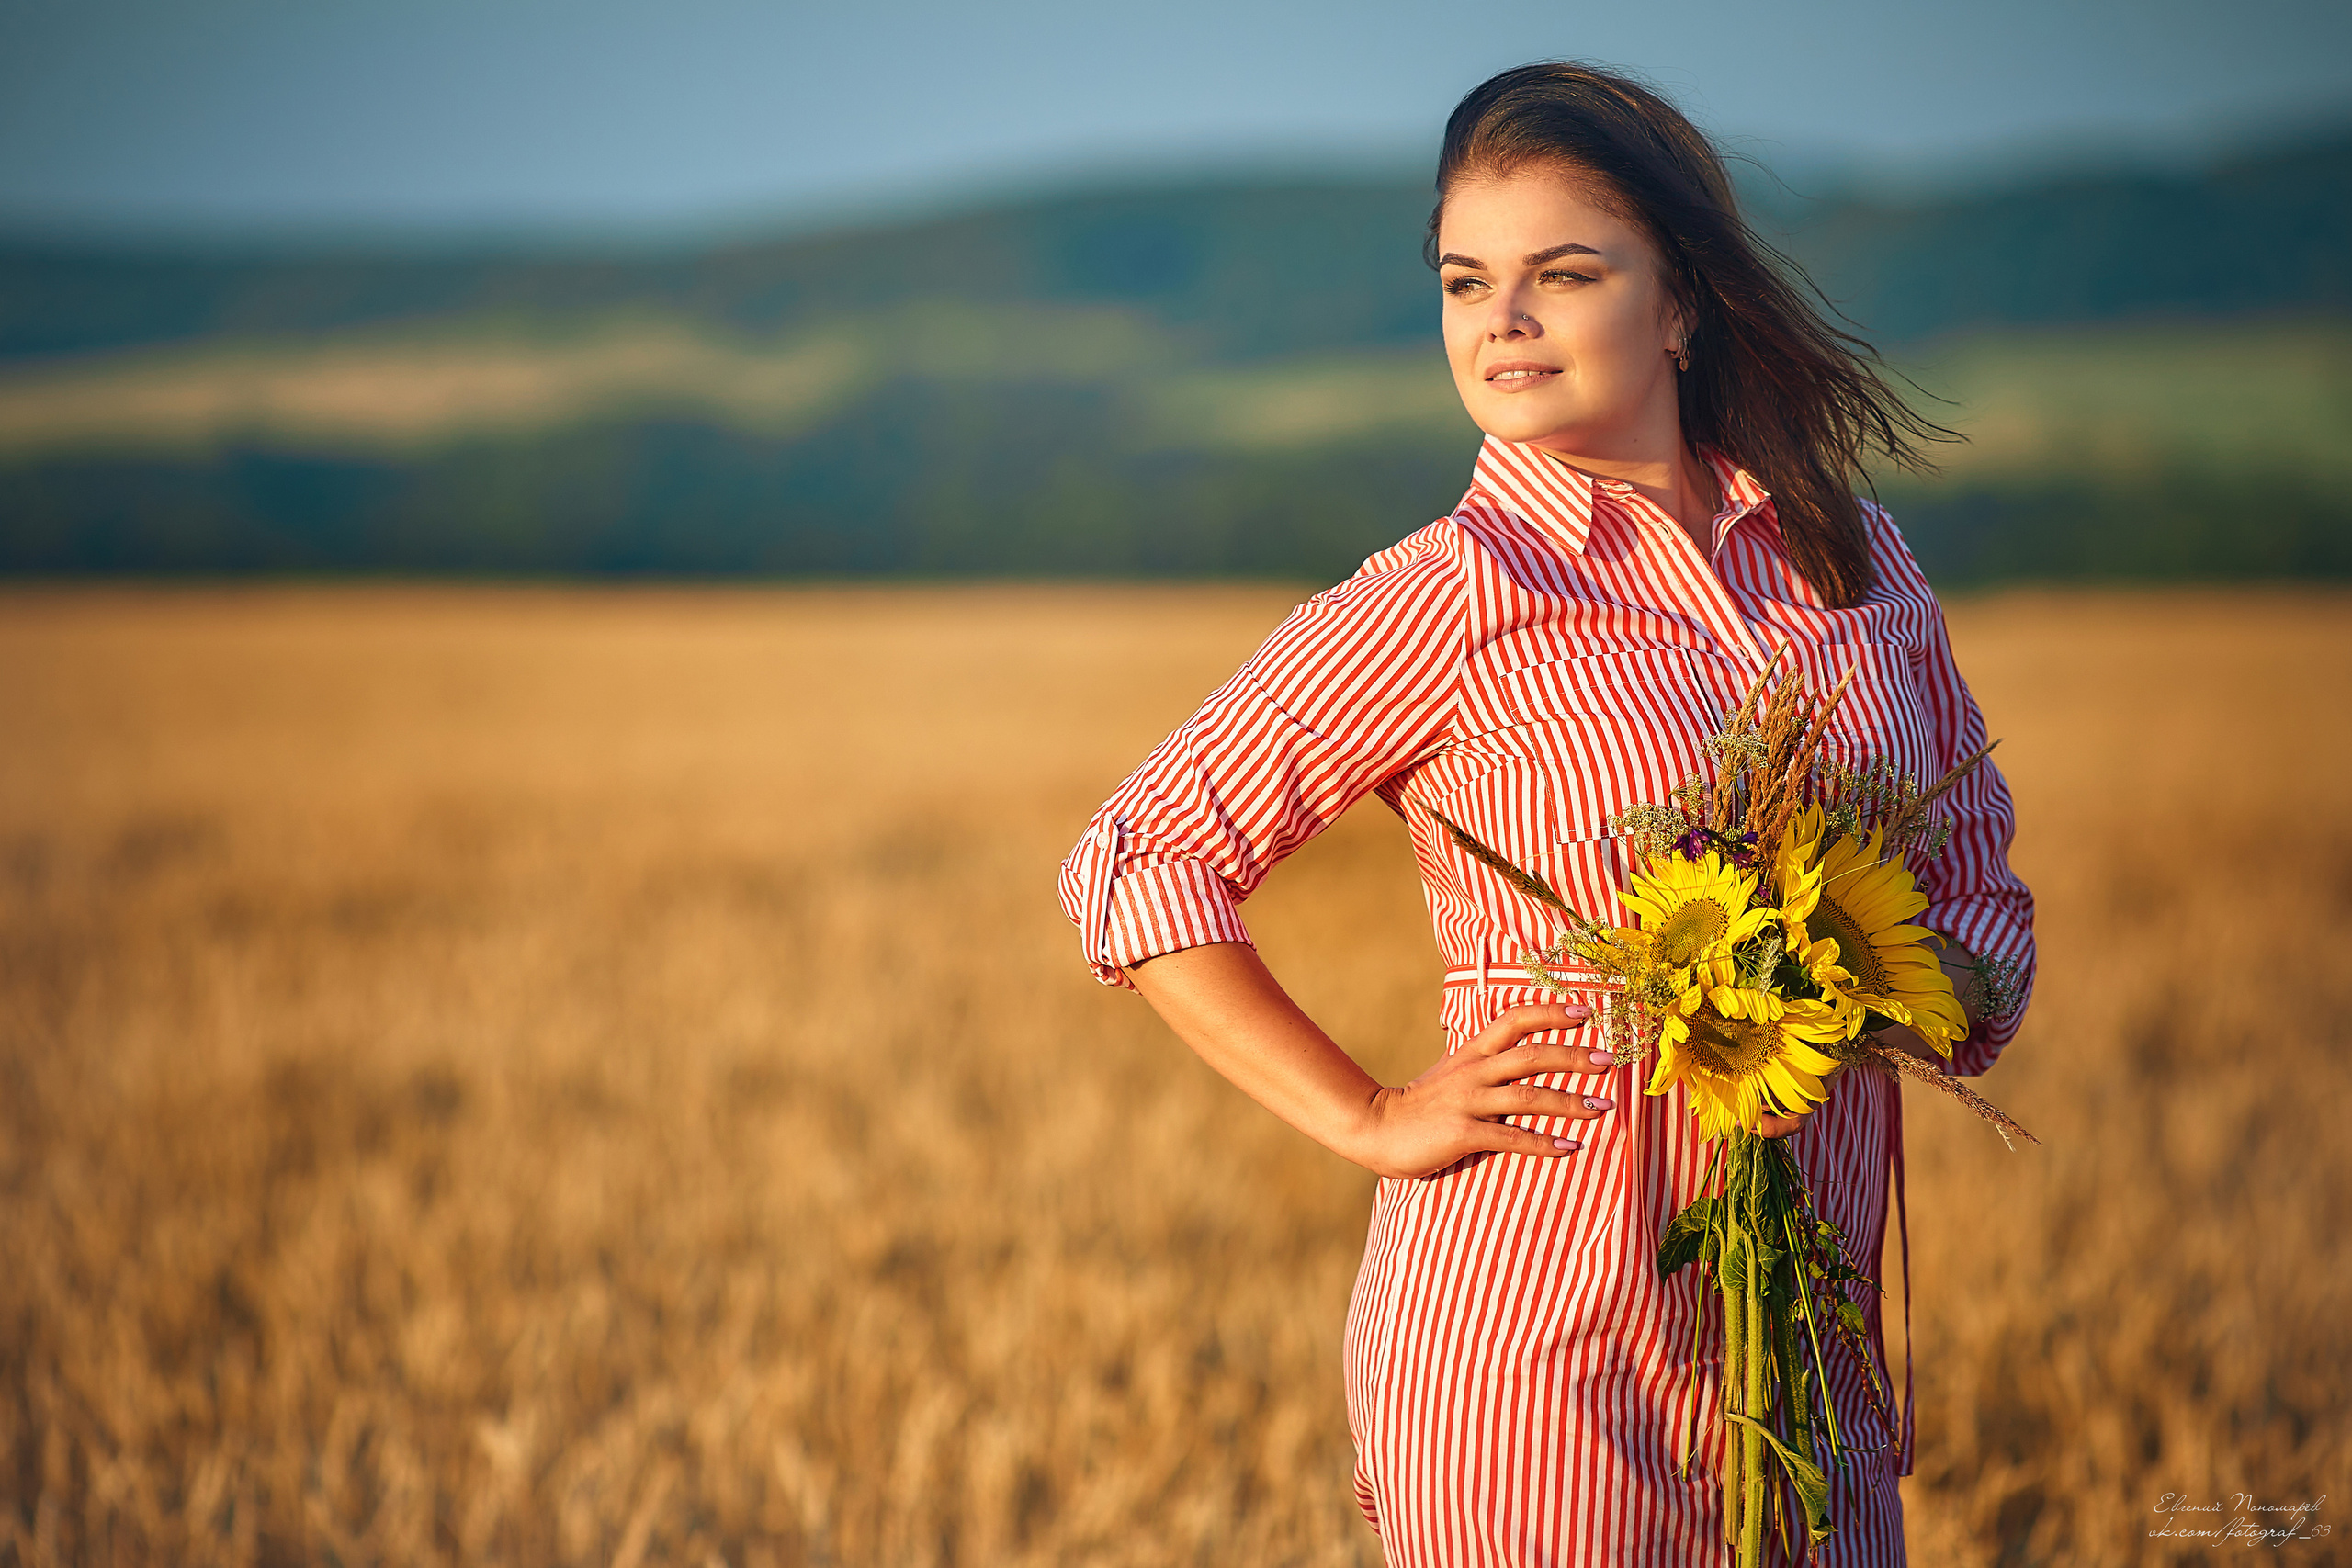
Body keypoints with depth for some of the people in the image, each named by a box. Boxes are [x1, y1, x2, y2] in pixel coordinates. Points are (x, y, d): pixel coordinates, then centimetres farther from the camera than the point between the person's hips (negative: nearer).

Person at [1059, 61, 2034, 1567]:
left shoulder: (1855, 554, 6)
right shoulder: (1456, 598, -8)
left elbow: (1978, 884, 14)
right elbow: (1137, 860, -7)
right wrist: (1374, 1120, -9)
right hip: (1537, 1340, -4)